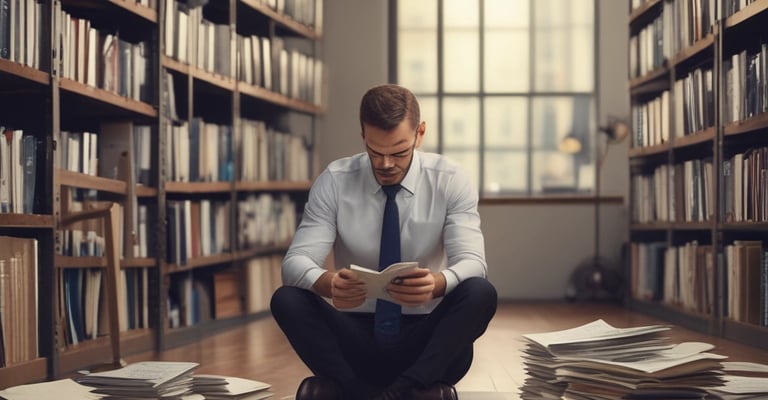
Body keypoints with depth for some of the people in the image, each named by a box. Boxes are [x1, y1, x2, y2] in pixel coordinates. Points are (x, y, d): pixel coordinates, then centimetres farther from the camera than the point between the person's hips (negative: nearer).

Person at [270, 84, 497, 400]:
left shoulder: (450, 181, -5)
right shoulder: (334, 181, -5)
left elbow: (472, 263, -15)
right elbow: (296, 262, -13)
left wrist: (437, 283, -41)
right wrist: (328, 282, -38)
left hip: (425, 338, 0)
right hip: (355, 338, 1)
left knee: (481, 294, -29)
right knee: (286, 299, -26)